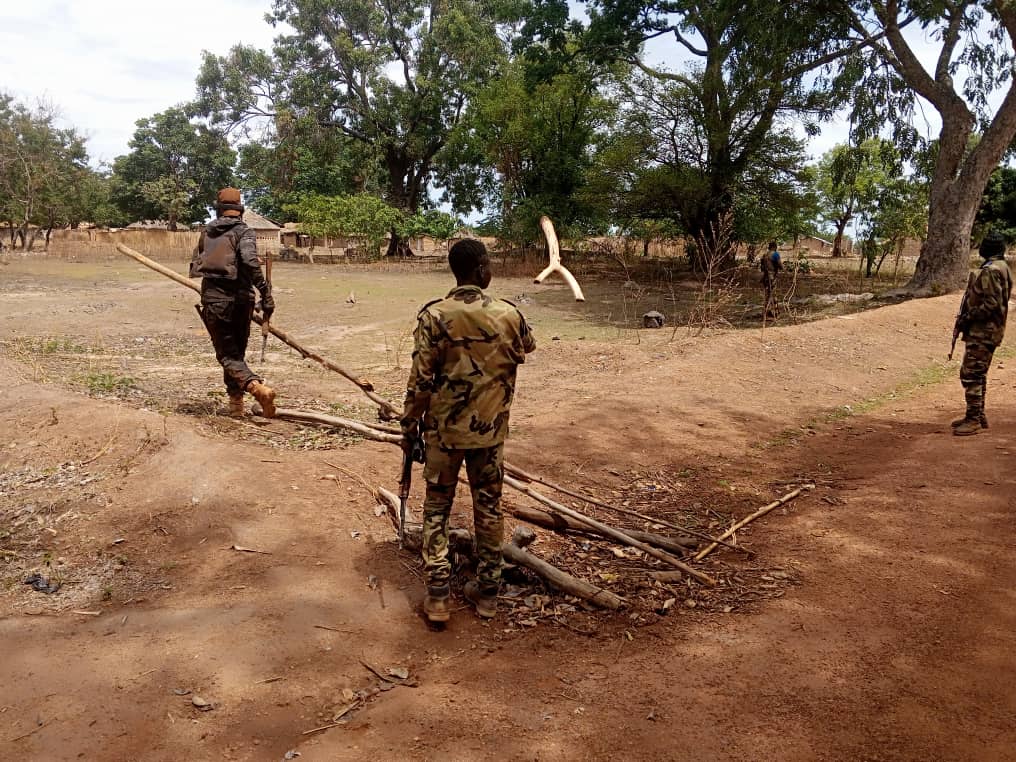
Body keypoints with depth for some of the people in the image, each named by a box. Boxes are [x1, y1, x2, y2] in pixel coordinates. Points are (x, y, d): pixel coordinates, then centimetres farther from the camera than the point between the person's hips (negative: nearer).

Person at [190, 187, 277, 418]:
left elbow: (194, 267, 19)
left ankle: (257, 386, -25)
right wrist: (266, 294, -20)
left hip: (211, 300, 2)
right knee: (237, 352, 14)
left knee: (227, 355, 0)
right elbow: (250, 260, -20)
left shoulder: (206, 233, 13)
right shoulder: (243, 232, -1)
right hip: (239, 299, -2)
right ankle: (236, 403, 15)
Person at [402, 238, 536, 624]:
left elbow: (421, 379, -12)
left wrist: (410, 422, 2)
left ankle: (437, 597, 13)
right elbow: (527, 348, 15)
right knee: (488, 507, 14)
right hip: (490, 429, 2)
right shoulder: (508, 314, -8)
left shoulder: (434, 315, -13)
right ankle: (487, 592, 24)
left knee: (437, 508, 11)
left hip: (444, 428, -1)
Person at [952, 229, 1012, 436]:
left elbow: (991, 304, -24)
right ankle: (978, 416, 25)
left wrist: (968, 318, -17)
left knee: (971, 375, -8)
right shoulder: (1002, 268, 15)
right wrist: (967, 318, 13)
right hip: (986, 331, 11)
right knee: (977, 374, 17)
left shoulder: (990, 271, -17)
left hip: (982, 332, -11)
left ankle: (973, 419, -5)